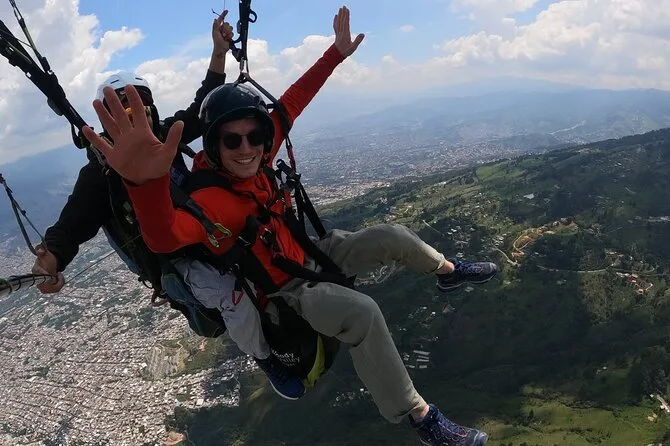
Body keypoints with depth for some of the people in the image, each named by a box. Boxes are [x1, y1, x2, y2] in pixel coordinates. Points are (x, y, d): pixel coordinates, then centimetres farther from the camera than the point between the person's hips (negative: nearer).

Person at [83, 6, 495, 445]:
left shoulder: (255, 162, -11)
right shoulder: (209, 200, -32)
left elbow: (291, 103, -2)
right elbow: (165, 236, -54)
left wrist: (336, 53, -4)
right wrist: (145, 181, -75)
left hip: (311, 256, 8)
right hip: (286, 292, -7)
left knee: (391, 236, 4)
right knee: (362, 312, -33)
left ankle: (448, 271, 35)